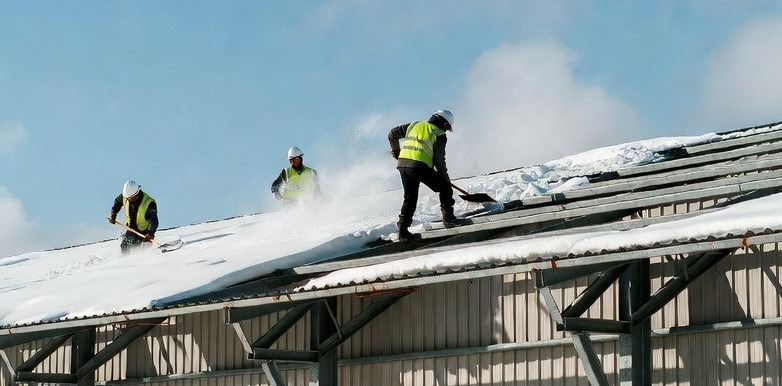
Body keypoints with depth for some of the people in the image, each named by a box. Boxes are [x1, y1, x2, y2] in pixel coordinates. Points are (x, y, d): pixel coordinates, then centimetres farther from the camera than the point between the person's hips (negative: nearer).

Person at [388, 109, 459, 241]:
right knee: (445, 188, 13)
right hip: (420, 166, -6)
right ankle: (448, 218, 6)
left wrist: (396, 150, 40)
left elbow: (393, 133, 24)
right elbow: (439, 160, 3)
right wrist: (446, 178, 16)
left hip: (402, 163, 6)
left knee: (410, 197, 17)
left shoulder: (414, 125, 21)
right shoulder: (439, 135, 5)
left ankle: (403, 230, 8)